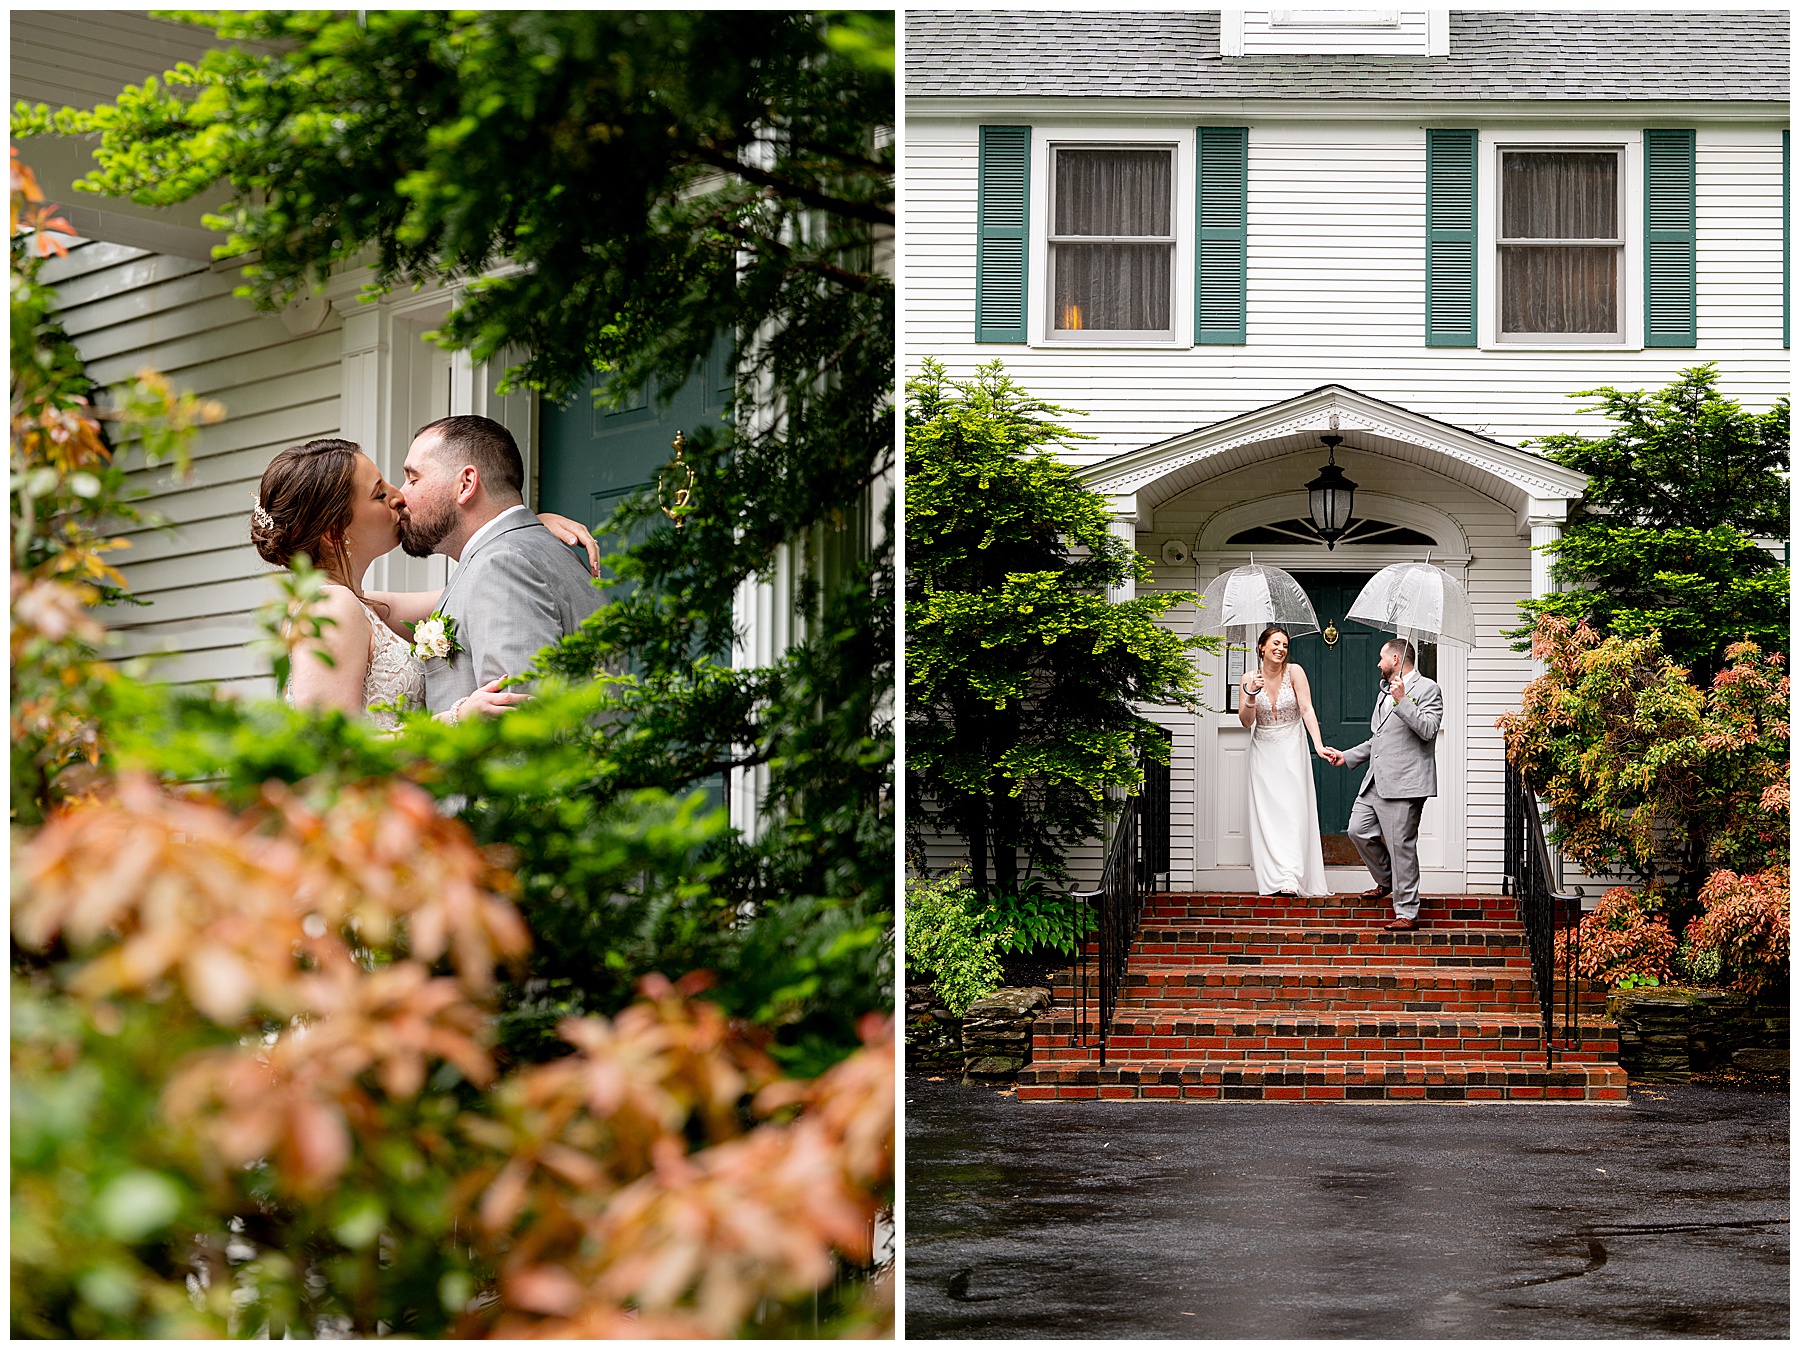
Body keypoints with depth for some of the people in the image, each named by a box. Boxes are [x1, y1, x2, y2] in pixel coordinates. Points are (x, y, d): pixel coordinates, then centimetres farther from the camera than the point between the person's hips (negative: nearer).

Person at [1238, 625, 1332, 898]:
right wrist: (1251, 694, -23)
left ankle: (1290, 878, -18)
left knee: (1293, 812, -11)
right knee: (1267, 814, -2)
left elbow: (1307, 709, -15)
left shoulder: (1294, 671, -7)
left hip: (1291, 750, -2)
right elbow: (1246, 721, -5)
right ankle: (1272, 878, 1)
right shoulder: (1250, 677, -1)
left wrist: (1319, 744, -27)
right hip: (1263, 752, 2)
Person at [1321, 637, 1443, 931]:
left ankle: (1407, 913, 0)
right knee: (1358, 831, 8)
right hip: (1375, 782, 9)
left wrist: (1403, 701, -22)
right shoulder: (1386, 692, 24)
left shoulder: (1427, 689, -4)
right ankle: (1386, 881, 30)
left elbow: (1428, 730, -18)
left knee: (1401, 846, -6)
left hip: (1403, 784, -9)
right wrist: (1347, 756, 26)